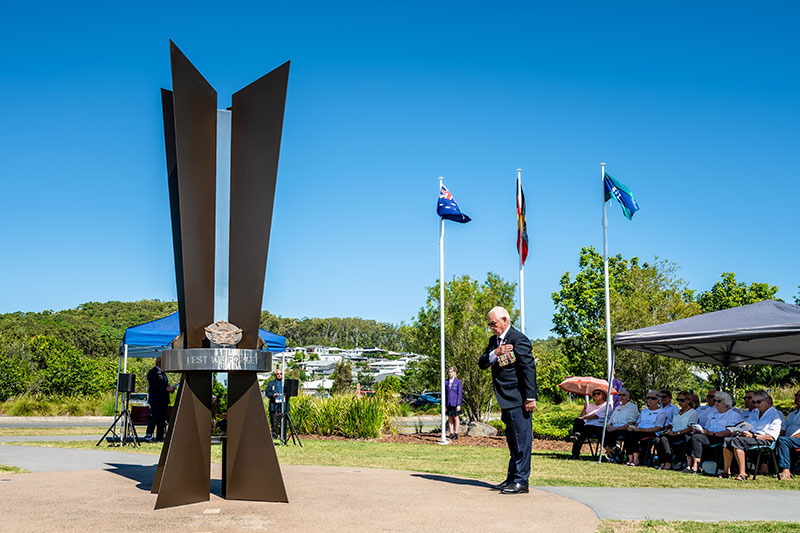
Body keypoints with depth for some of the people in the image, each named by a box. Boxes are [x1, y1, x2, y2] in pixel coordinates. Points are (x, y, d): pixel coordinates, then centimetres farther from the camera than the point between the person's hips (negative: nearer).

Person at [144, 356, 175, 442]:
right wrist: (166, 388, -23)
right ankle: (148, 436, -8)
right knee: (154, 417, -12)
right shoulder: (152, 372, -5)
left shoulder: (162, 372, 23)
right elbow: (153, 385, -17)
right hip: (155, 400, -9)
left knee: (162, 419, 6)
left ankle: (160, 437, 10)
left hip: (163, 400, 9)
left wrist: (170, 388, 7)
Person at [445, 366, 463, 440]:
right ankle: (451, 433, 12)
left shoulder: (458, 381, -3)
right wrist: (444, 404, 4)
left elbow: (459, 393, -5)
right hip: (448, 403, 3)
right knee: (450, 418, 7)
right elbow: (445, 393, 9)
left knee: (455, 418, 3)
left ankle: (456, 433, 7)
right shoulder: (446, 382, 8)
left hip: (455, 403, -3)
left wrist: (458, 404, -10)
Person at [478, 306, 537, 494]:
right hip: (506, 401, 9)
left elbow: (529, 368, -16)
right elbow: (482, 364, 8)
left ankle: (521, 481, -1)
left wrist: (530, 397, -19)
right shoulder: (494, 340, 15)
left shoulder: (519, 340, -12)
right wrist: (495, 353, -13)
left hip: (518, 400, -9)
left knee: (521, 439, -5)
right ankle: (512, 478, 22)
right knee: (512, 440, 15)